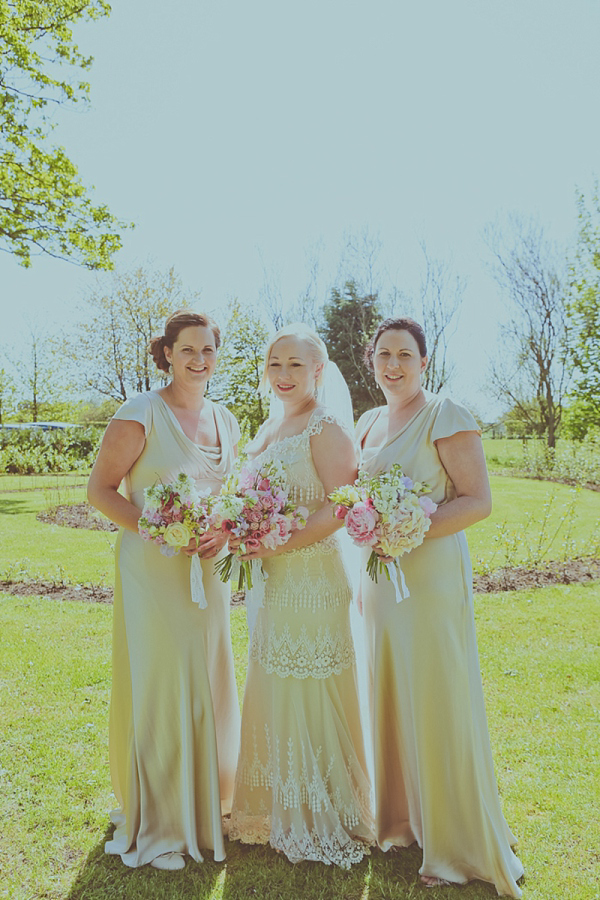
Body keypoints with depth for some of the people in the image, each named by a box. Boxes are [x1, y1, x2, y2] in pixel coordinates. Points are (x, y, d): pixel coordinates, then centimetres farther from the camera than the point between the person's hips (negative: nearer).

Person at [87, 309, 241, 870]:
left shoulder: (225, 421, 10)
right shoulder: (141, 413, -8)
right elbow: (100, 490, -9)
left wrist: (225, 532, -3)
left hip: (208, 571, 6)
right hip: (152, 570, -6)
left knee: (208, 686, 15)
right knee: (158, 688, 2)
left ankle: (206, 805, 37)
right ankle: (156, 825, 24)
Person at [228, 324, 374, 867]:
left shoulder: (326, 428, -12)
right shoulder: (271, 427, 13)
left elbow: (341, 507, -20)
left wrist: (277, 545, -21)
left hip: (313, 578, -8)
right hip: (273, 582, 9)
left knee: (309, 697, 3)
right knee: (273, 694, 17)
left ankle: (324, 821, 25)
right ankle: (281, 811, 37)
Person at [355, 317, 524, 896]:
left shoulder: (445, 415, -9)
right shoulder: (368, 423, 12)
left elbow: (478, 501, -14)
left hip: (431, 577, -7)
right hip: (380, 578, 7)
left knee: (437, 706, 1)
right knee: (389, 698, 14)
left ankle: (459, 846, 21)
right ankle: (399, 818, 34)